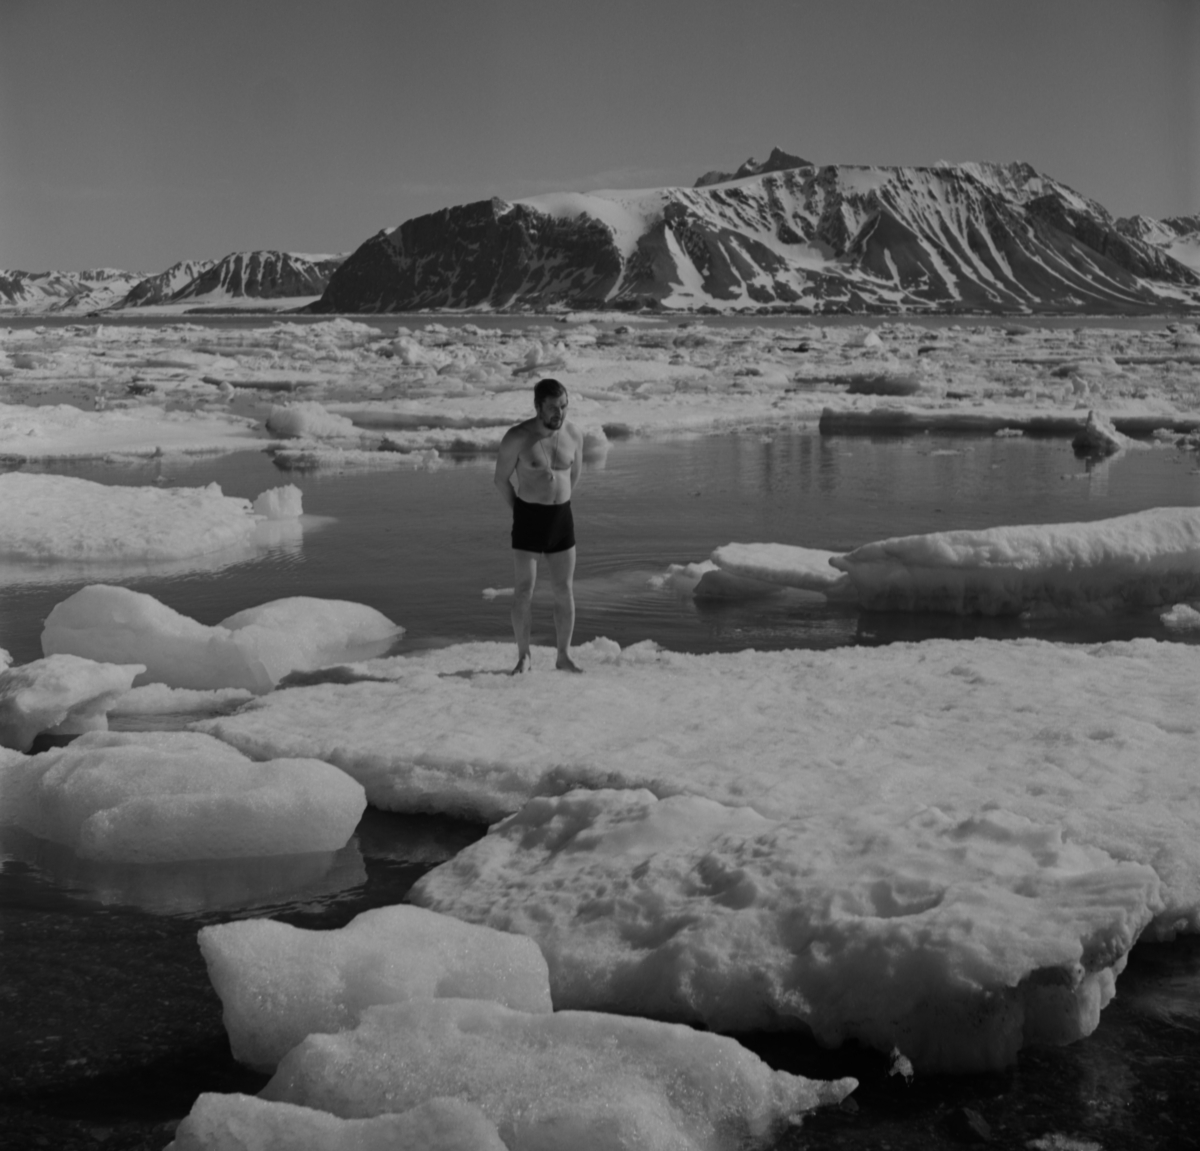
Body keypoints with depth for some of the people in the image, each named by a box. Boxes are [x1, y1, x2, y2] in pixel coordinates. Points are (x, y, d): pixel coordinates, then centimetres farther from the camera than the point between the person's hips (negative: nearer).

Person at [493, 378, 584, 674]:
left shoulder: (574, 435, 0)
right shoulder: (517, 438, -12)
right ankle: (523, 656, 10)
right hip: (528, 518, -3)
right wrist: (519, 511, 7)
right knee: (524, 589, -2)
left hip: (562, 517, 4)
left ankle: (564, 656, 14)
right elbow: (501, 478, 0)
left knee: (565, 590, 4)